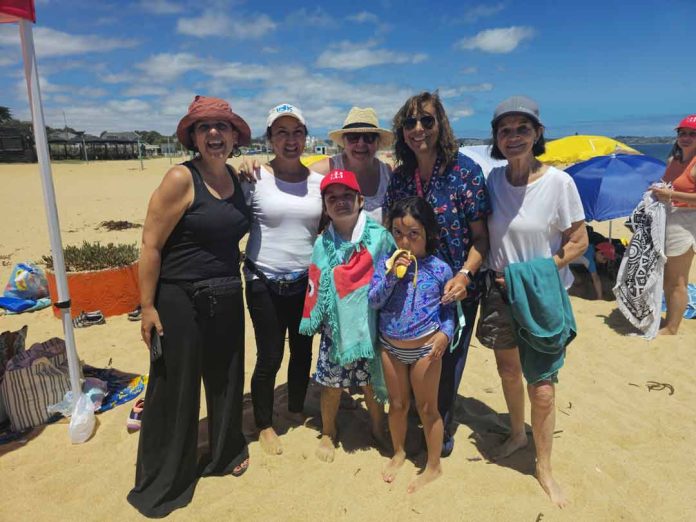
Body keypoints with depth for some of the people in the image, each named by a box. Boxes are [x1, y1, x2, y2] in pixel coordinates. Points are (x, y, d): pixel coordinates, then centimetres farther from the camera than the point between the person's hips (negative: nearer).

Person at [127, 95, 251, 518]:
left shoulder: (237, 177, 5)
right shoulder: (181, 179, -15)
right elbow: (151, 245, -15)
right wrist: (147, 307, -15)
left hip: (227, 299, 6)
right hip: (180, 301, -6)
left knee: (226, 378, 19)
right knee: (175, 389, 6)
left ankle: (226, 452, 44)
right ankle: (161, 483, 28)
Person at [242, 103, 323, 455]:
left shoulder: (319, 181, 2)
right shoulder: (254, 179, -7)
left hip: (305, 281, 3)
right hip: (264, 283, -3)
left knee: (302, 351, 15)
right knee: (269, 357, 4)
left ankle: (297, 411, 40)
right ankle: (264, 425, 28)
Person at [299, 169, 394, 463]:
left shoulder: (379, 236, -8)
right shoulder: (323, 243, -1)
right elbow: (315, 286, 6)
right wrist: (313, 321, 9)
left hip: (371, 325, -1)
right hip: (336, 327, 2)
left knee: (372, 383, 12)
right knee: (331, 383, 11)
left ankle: (378, 430, 40)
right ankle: (328, 434, 37)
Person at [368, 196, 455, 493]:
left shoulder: (439, 269, -10)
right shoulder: (386, 263, -6)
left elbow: (448, 309, -2)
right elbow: (373, 302, -10)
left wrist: (445, 334, -18)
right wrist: (392, 275, -22)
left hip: (425, 348, -2)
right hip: (390, 346, 3)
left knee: (427, 408, 11)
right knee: (397, 404, 20)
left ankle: (434, 466, 32)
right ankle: (398, 452, 44)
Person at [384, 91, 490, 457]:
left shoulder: (465, 171, -11)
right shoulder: (400, 176, 1)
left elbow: (481, 236, -11)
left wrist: (465, 275, -25)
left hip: (455, 290, -3)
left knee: (447, 363, 12)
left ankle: (441, 431, 38)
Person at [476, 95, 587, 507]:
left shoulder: (558, 182, -14)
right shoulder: (492, 179, -2)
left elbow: (579, 241, -9)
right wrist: (492, 273, -5)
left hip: (545, 296, -4)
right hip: (500, 291, 4)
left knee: (542, 386, -1)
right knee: (508, 369, 20)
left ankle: (545, 468, 22)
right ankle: (517, 434, 46)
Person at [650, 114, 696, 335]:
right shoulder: (673, 160, 13)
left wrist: (671, 195, -22)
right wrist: (658, 191, 7)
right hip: (667, 221, 9)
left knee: (676, 281, -1)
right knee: (667, 278, 17)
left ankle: (671, 330, 9)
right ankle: (669, 322, 30)